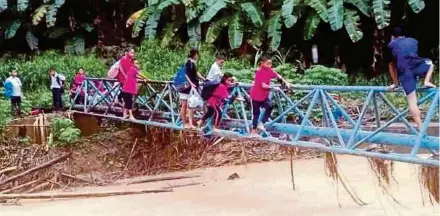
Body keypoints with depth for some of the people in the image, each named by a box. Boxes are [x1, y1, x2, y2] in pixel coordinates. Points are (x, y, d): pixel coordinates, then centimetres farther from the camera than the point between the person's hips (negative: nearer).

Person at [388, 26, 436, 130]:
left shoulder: (391, 45, 25)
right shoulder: (413, 41, 31)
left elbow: (392, 65, 27)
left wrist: (395, 83, 35)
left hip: (404, 71, -1)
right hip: (416, 65, 1)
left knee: (412, 101, -1)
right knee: (430, 63, 37)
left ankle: (420, 127, -8)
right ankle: (427, 81, 13)